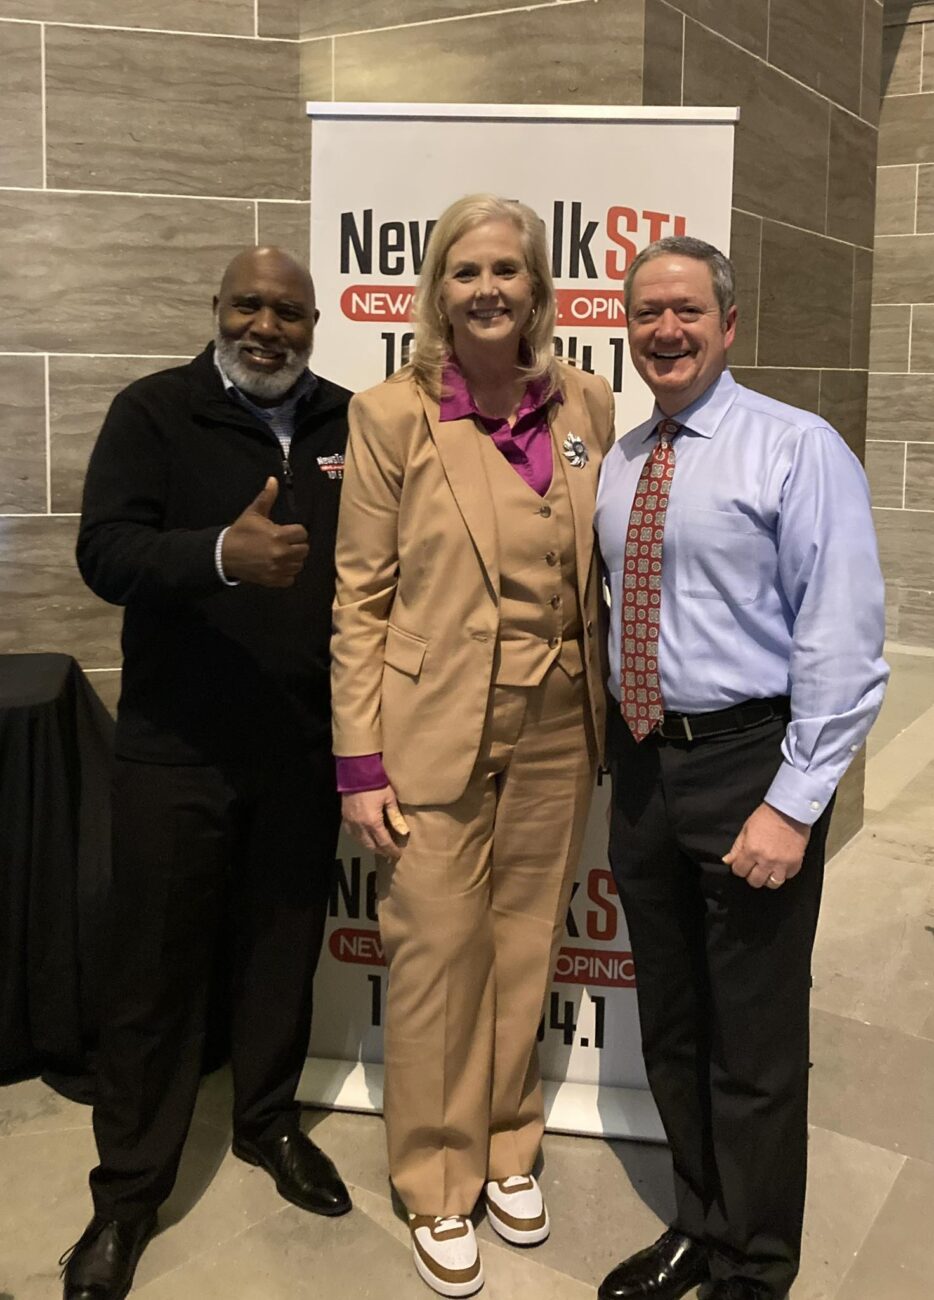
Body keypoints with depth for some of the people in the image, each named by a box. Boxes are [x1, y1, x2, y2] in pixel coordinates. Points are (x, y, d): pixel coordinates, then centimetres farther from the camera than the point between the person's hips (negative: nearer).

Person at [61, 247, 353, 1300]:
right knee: (157, 966, 7)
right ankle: (128, 1189, 25)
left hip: (307, 745, 3)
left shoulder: (349, 424, 5)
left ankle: (268, 1122, 40)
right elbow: (105, 552, -15)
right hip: (176, 747, -3)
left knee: (282, 949, 16)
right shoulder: (153, 411, -3)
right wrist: (223, 554, -33)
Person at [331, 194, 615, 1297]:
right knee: (435, 958, 6)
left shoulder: (586, 407, 3)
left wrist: (607, 718, 7)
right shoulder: (390, 415, -7)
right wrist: (360, 762, -9)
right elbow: (361, 597, -6)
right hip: (435, 732, -3)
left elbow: (600, 571, 11)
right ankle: (437, 1187, 28)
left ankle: (508, 1149, 38)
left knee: (524, 949, 16)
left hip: (556, 732, 4)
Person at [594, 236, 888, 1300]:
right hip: (643, 763, 6)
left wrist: (793, 805, -18)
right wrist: (617, 753, 7)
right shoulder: (615, 466, 9)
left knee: (753, 1043, 7)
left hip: (748, 762, -6)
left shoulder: (797, 449, -10)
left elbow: (842, 642, -15)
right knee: (669, 1025, 19)